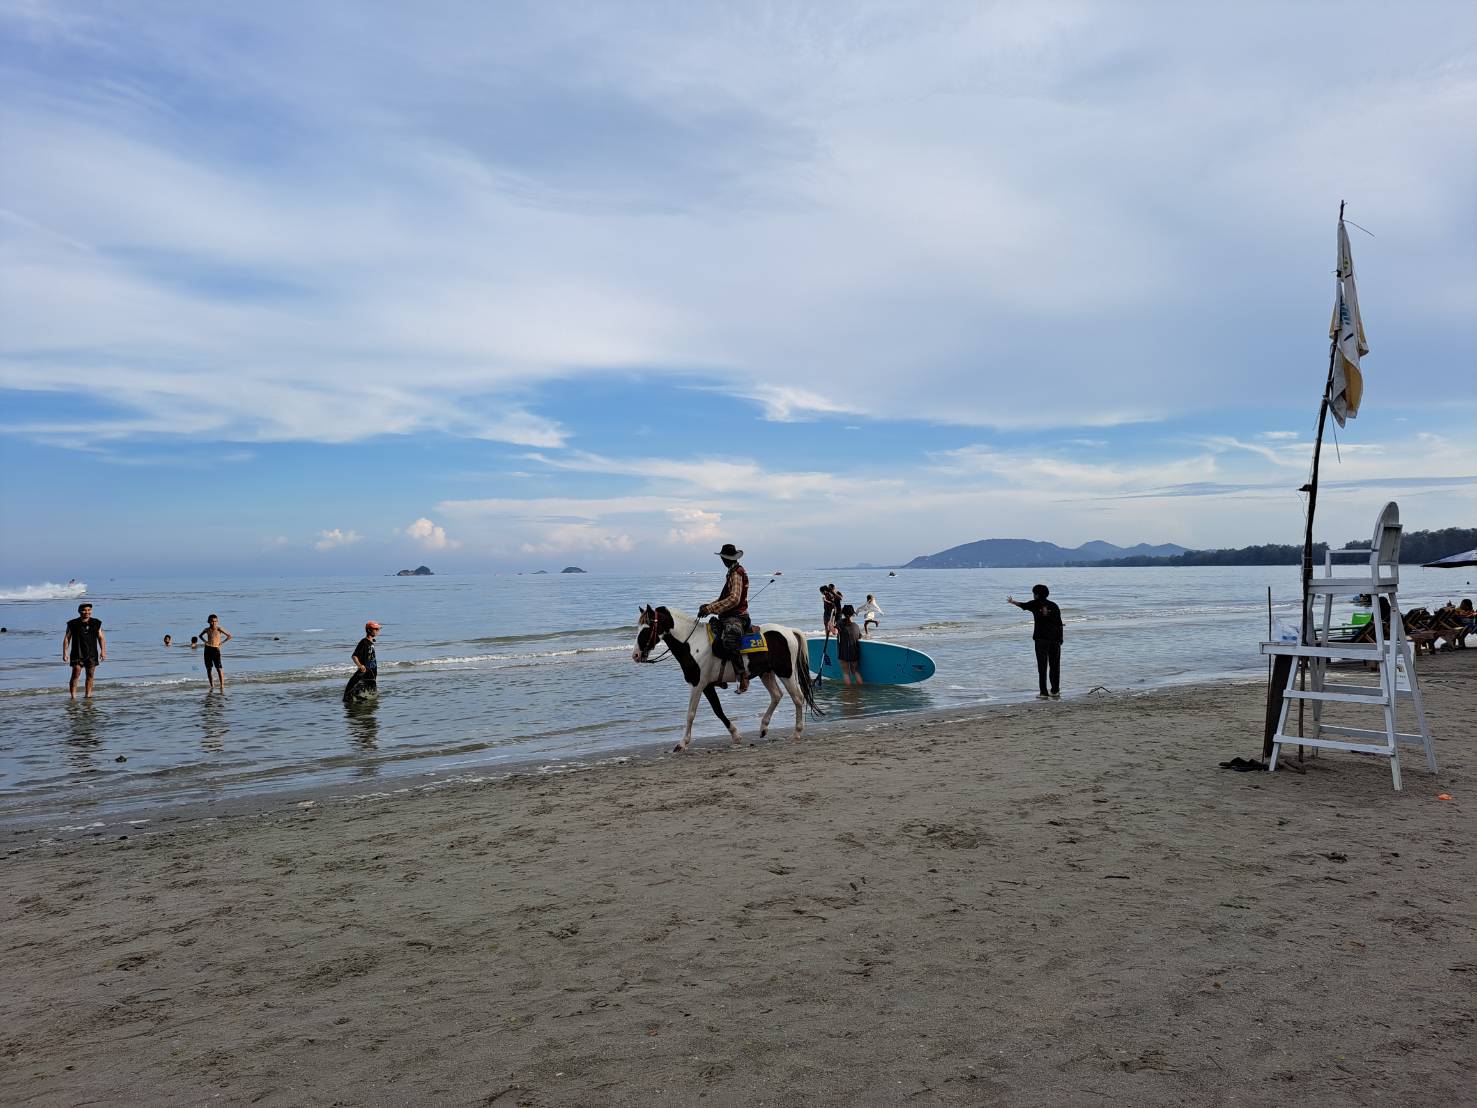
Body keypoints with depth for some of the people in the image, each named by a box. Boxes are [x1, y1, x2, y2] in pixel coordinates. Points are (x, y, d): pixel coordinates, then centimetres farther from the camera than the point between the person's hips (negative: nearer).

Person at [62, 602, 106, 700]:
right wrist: (65, 653, -4)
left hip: (92, 654, 2)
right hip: (77, 654, -2)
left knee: (90, 676, 5)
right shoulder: (73, 624, 1)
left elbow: (101, 638, 6)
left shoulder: (96, 623, 6)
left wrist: (103, 651, -3)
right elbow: (66, 638, 2)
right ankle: (73, 696, -7)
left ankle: (88, 695, 12)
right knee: (75, 675, -9)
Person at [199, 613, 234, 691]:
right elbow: (200, 635, 29)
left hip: (216, 649, -4)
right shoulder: (207, 629, 8)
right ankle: (212, 686, 15)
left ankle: (222, 686, -12)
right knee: (208, 669, 6)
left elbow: (229, 636, -1)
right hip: (207, 649, 4)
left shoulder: (219, 629, -3)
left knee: (219, 668, -12)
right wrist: (205, 641, 11)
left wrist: (222, 643, -5)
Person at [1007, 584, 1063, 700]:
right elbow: (1060, 624, 7)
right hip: (1055, 638, 3)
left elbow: (1022, 604, 19)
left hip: (1041, 638, -3)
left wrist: (1012, 601, 38)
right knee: (1055, 665, 11)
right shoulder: (1054, 606, 9)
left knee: (1042, 666, -3)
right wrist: (1060, 639, 12)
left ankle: (1044, 693, -6)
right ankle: (1055, 691, 16)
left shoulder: (1035, 604, 3)